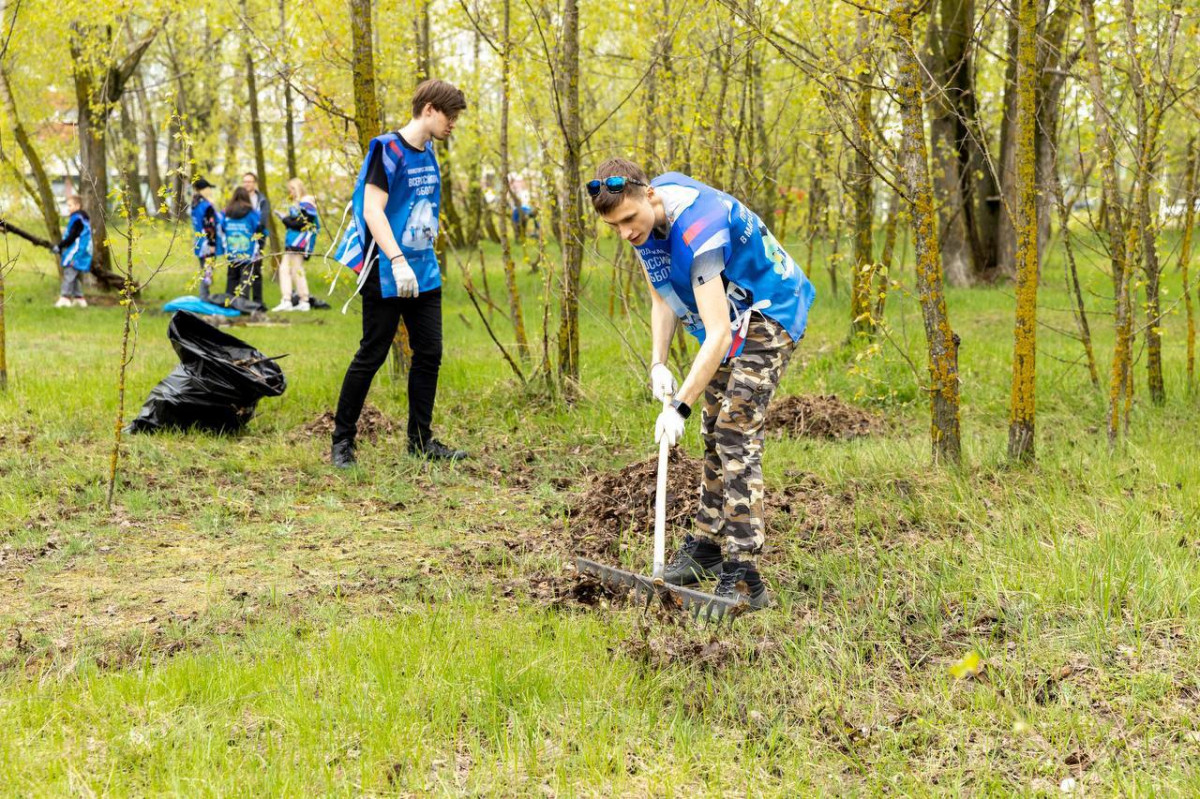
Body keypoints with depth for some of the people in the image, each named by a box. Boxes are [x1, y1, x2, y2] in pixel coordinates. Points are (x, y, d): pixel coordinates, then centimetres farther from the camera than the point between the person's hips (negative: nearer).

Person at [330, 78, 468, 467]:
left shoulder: (428, 154, 12)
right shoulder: (389, 150, -12)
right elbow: (372, 210, -20)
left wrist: (423, 259, 19)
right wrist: (398, 261, -29)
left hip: (424, 274, 8)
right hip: (387, 275, -8)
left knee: (429, 354, 7)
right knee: (371, 356, -2)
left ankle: (421, 439, 16)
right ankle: (342, 440, 9)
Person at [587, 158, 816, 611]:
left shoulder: (698, 229, -35)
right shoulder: (643, 220, -8)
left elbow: (718, 335, -38)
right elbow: (663, 299, 5)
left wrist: (679, 406, -39)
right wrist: (658, 365, -7)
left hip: (769, 315, -9)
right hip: (731, 321, 9)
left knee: (736, 435, -19)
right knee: (714, 433, 15)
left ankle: (742, 578, -21)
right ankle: (707, 547, 28)